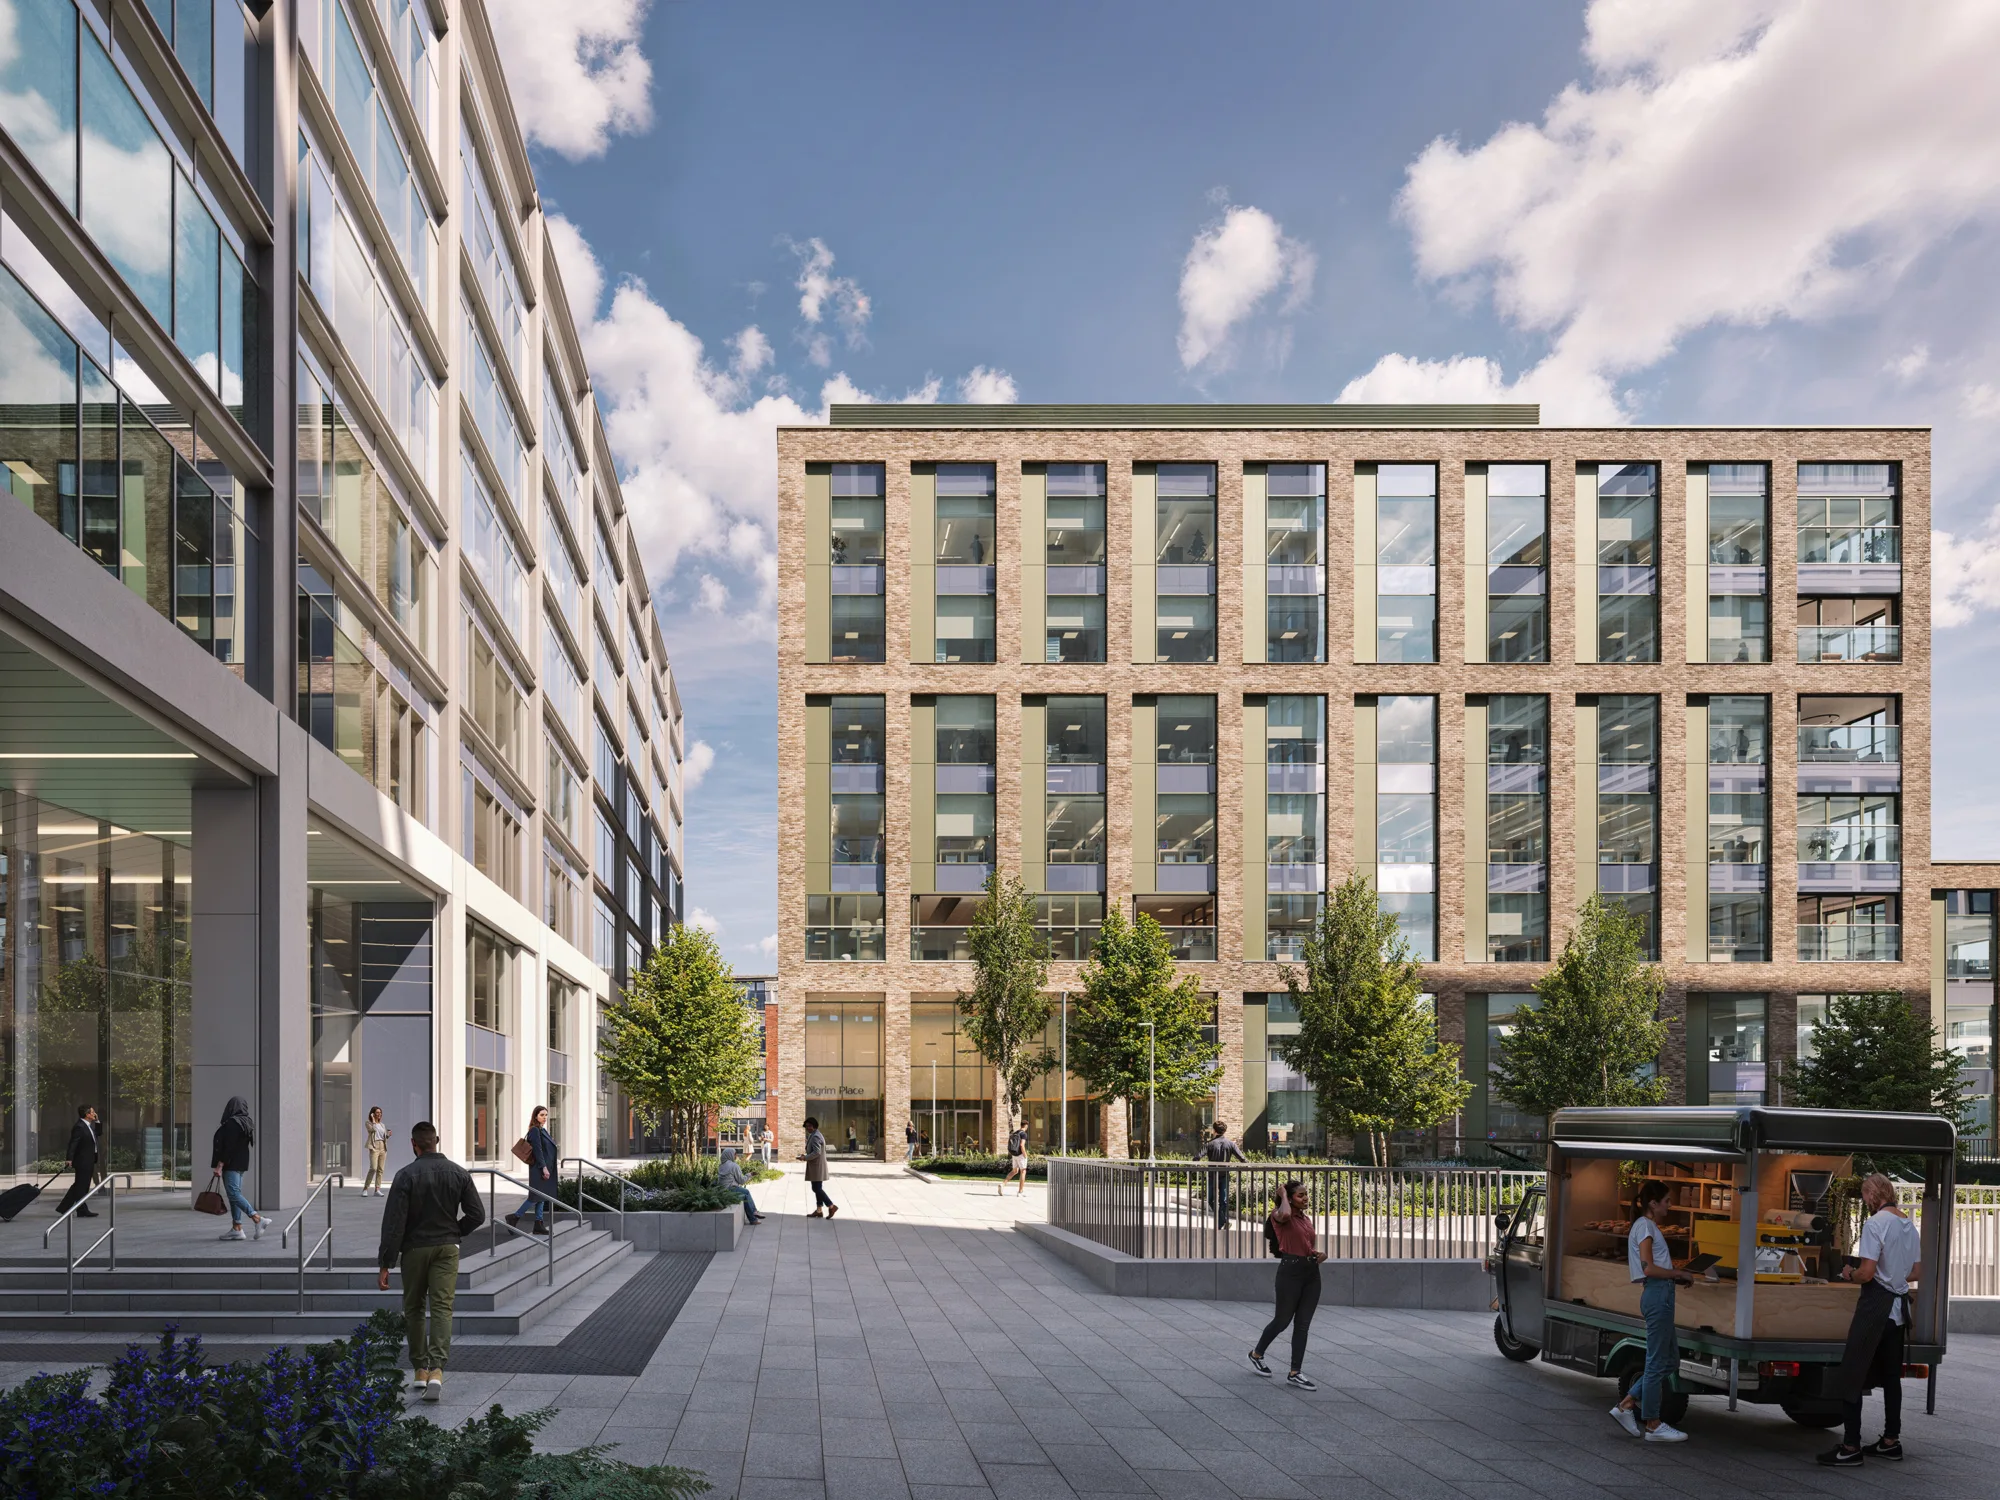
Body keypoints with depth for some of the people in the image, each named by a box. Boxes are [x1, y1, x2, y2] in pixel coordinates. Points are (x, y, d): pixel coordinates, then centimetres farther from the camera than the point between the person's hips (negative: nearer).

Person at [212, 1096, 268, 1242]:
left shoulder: (232, 1122, -16)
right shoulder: (247, 1122, 11)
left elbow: (229, 1145, -22)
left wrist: (221, 1163, -19)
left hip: (231, 1163, -9)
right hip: (242, 1162, 10)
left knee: (233, 1193, -12)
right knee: (235, 1193, 10)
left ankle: (257, 1219, -23)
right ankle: (236, 1229, 8)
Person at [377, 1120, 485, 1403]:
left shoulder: (406, 1176, -11)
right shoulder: (459, 1173, -1)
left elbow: (393, 1223, -14)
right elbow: (477, 1215, -1)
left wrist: (385, 1265, -12)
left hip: (414, 1249, -2)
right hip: (447, 1249, 2)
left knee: (414, 1309, 14)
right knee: (442, 1308, -3)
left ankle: (420, 1369, 19)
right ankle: (436, 1369, -19)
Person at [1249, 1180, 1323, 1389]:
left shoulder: (1307, 1219, 14)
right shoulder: (1280, 1215, -9)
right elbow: (1285, 1215, -35)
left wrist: (1319, 1253, 4)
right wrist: (1283, 1195, -16)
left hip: (1311, 1271, 7)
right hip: (1291, 1270, -7)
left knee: (1303, 1324, 5)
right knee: (1282, 1320, 5)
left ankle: (1295, 1373, 9)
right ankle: (1257, 1354, 30)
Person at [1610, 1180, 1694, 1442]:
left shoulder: (1647, 1226, 21)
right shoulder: (1645, 1226, -9)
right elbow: (1649, 1268, -17)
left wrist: (1676, 1279, 9)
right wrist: (1680, 1274, -7)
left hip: (1660, 1295, 10)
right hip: (1658, 1295, -10)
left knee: (1670, 1358, 14)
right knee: (1658, 1362, -4)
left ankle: (1626, 1405, 15)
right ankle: (1653, 1425, 2)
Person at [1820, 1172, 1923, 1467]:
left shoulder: (1875, 1224, -16)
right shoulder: (1909, 1225, 10)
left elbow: (1867, 1272, -20)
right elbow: (1917, 1273, 17)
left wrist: (1850, 1274, -1)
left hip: (1875, 1306, -8)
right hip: (1899, 1307, 8)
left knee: (1853, 1375, -4)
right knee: (1890, 1375, 16)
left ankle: (1851, 1447, -5)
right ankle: (1891, 1441, 23)